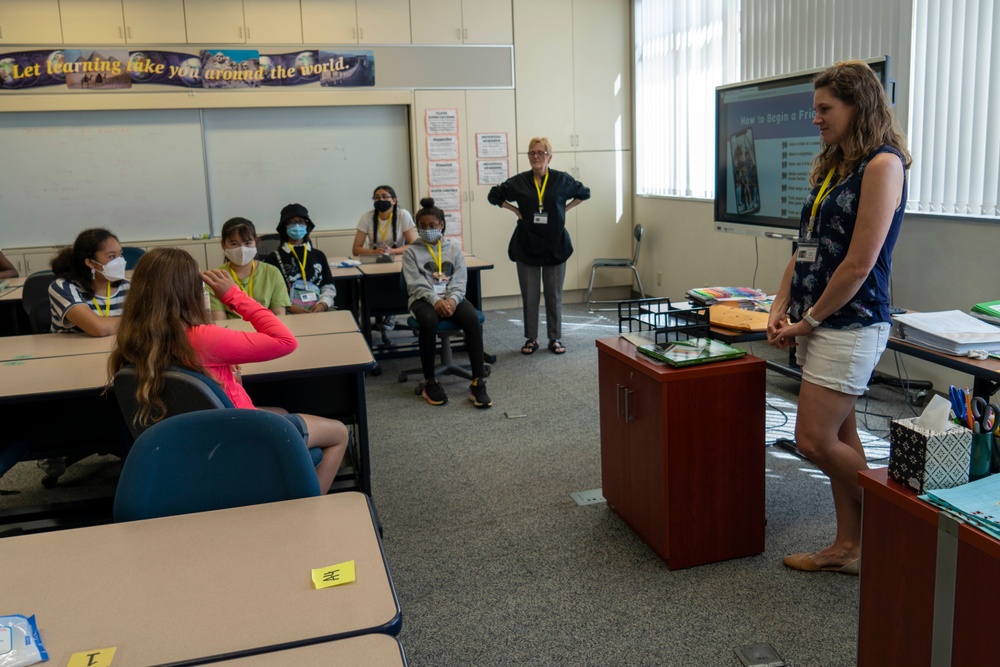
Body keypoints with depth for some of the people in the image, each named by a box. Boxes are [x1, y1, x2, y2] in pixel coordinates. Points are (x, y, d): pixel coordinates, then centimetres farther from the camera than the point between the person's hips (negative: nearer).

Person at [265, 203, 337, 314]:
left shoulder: (318, 255, 17)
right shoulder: (274, 258, 6)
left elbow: (329, 287, 14)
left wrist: (323, 304, -5)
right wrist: (290, 307, -15)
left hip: (319, 310, 3)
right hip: (289, 313, -3)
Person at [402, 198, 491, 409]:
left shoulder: (454, 249, 15)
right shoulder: (411, 251, 8)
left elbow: (459, 281, 4)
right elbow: (416, 283, -4)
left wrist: (452, 299, -18)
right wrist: (435, 300, -22)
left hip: (451, 298, 2)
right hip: (424, 299, -2)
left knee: (472, 318, -31)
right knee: (428, 321, -38)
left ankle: (478, 383, -29)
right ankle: (429, 382, -20)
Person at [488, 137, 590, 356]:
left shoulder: (562, 180, -2)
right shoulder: (519, 182, -2)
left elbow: (584, 193, 13)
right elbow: (494, 195, 10)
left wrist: (565, 209, 2)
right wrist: (515, 210, 1)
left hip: (555, 245, 0)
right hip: (526, 246, 0)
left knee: (554, 295, 7)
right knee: (529, 295, 5)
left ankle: (555, 339, 18)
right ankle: (531, 339, 16)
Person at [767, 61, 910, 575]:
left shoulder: (882, 165, -14)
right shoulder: (831, 167, 14)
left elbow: (859, 265, -19)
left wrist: (809, 320, -12)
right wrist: (780, 309, 3)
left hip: (850, 325, -9)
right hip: (816, 324, 9)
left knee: (815, 441, -6)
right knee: (839, 436, 13)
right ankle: (849, 547, 24)